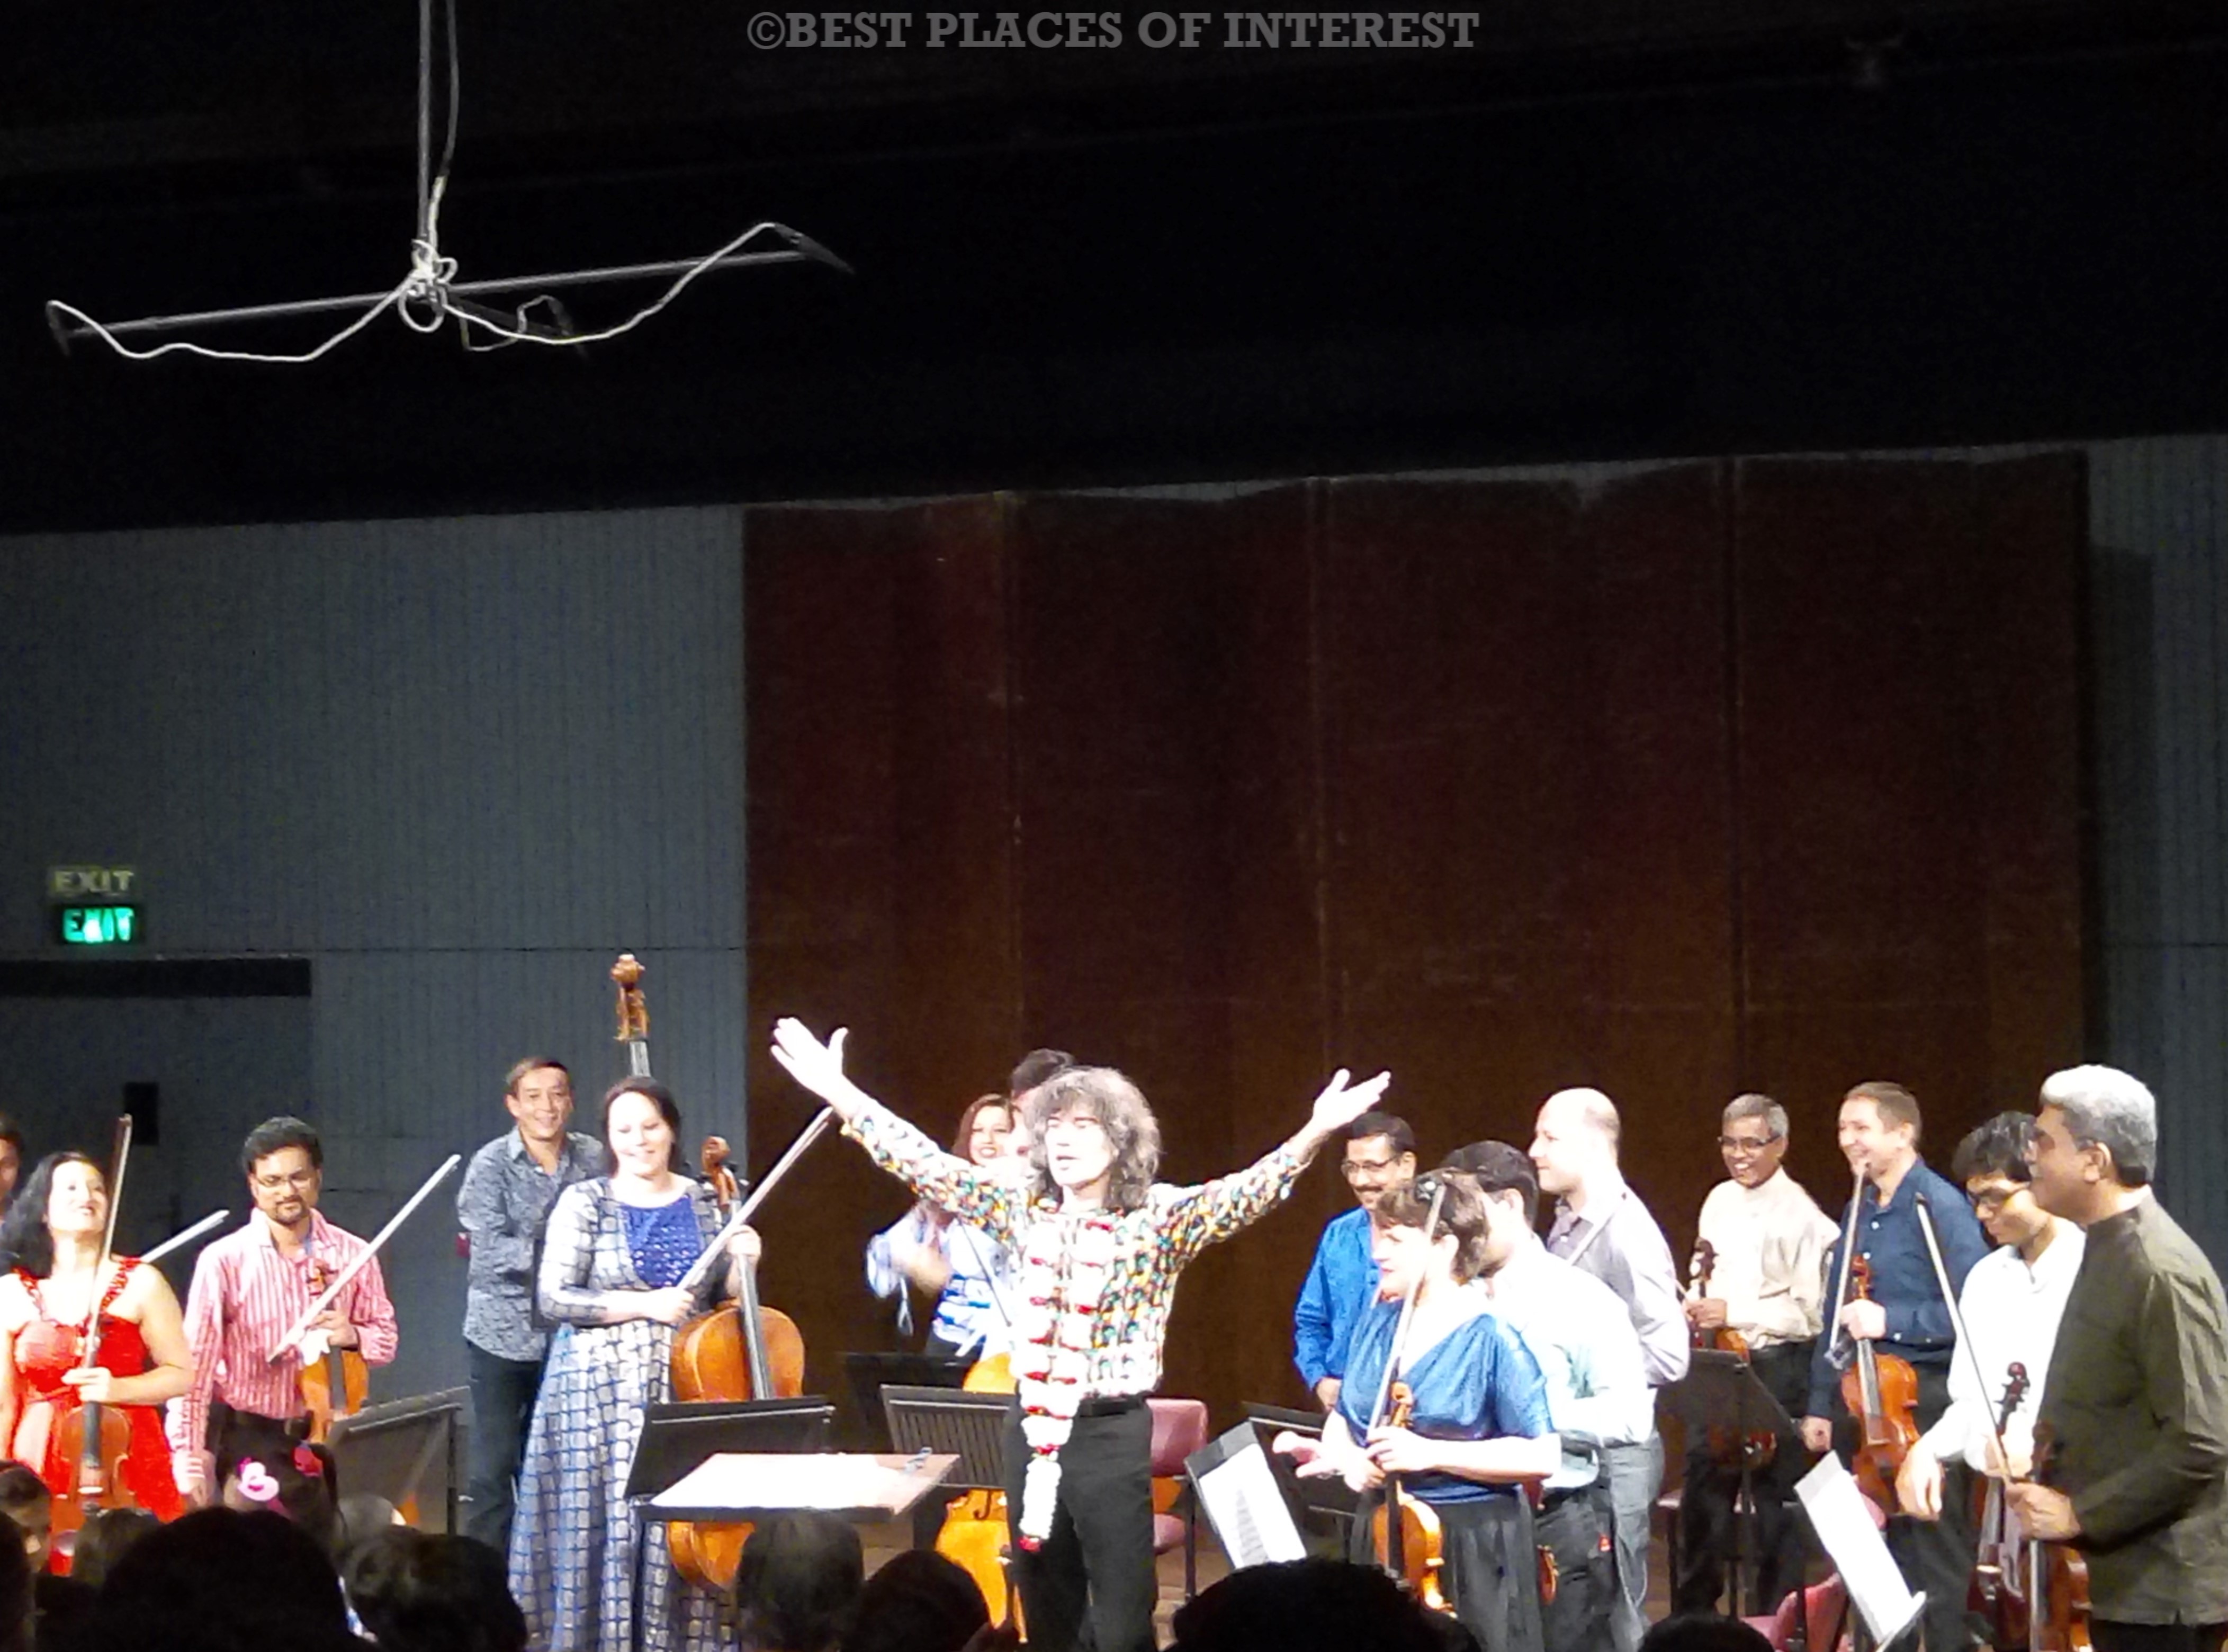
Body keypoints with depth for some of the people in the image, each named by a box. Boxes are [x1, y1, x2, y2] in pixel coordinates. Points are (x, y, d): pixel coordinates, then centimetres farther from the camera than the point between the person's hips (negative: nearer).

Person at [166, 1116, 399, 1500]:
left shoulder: (352, 1255, 0)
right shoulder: (224, 1261, -9)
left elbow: (385, 1338, 11)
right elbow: (195, 1362, -12)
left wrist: (354, 1337, -12)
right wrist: (189, 1457, -18)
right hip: (250, 1441, -2)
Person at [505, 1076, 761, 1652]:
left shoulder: (704, 1202, 8)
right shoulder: (584, 1202, -3)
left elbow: (722, 1299, 13)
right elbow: (554, 1298, -10)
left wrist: (740, 1264, -8)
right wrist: (644, 1305, -17)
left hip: (686, 1388, 3)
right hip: (604, 1388, -3)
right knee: (608, 1529, -5)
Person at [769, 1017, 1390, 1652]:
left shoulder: (1157, 1219, -7)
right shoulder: (1023, 1211, 6)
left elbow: (1239, 1196, -22)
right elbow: (926, 1165, 7)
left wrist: (1314, 1134, -38)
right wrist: (839, 1093, 4)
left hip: (1112, 1435, -5)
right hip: (1033, 1432, 5)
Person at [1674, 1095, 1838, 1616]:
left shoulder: (1799, 1216, -13)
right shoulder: (1720, 1202, 9)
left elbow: (1809, 1313, -17)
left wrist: (1732, 1314, -20)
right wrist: (1696, 1306, 0)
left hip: (1777, 1371, -7)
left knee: (1775, 1503, 3)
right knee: (1704, 1490, 15)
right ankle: (1691, 1616, 29)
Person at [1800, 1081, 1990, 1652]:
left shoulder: (1942, 1209, -10)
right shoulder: (1858, 1213, 14)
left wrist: (1891, 1322, -21)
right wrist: (1819, 1405, 16)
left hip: (1925, 1407, -8)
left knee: (1932, 1561, -4)